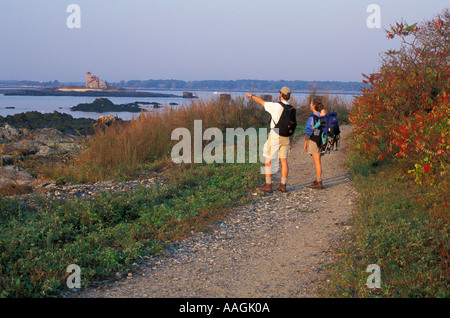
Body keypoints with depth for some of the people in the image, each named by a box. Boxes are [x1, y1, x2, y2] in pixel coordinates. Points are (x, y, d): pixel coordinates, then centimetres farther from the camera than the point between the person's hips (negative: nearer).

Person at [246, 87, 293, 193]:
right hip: (285, 138, 6)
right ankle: (283, 185, 7)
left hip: (274, 137, -6)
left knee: (268, 161, 2)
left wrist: (252, 96, 19)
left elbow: (261, 101, 0)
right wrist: (290, 142, 17)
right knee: (284, 162, 8)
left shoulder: (276, 106, -15)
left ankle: (268, 185, 1)